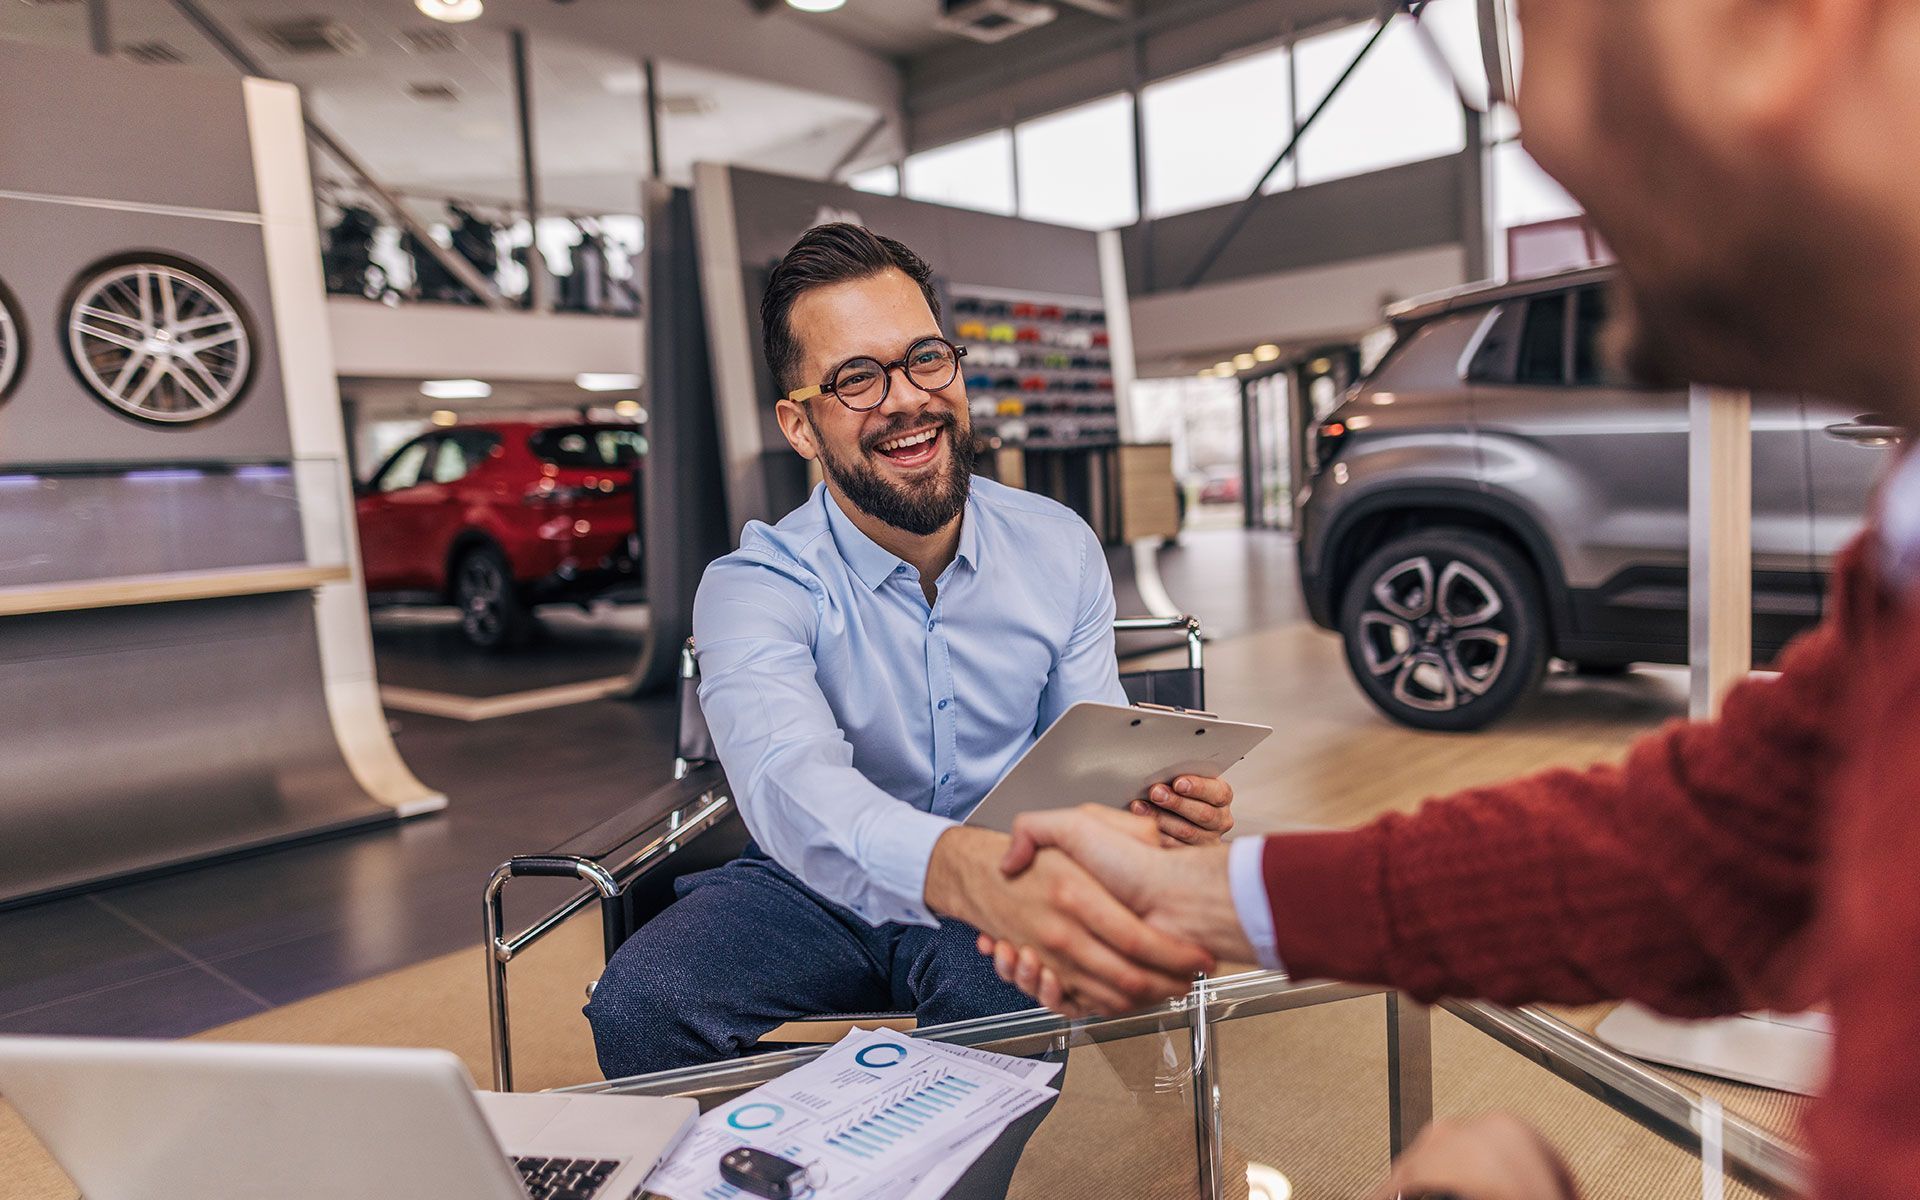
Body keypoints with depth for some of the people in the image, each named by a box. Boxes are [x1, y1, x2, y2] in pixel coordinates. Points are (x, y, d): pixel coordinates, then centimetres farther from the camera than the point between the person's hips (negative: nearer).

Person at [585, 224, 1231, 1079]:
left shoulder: (1059, 549, -4)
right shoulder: (756, 588, -17)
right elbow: (789, 785, -38)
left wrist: (1159, 800, -27)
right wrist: (971, 871, -59)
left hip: (1002, 909, 1)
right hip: (814, 890, 0)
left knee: (1018, 991, -33)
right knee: (639, 1002, -27)